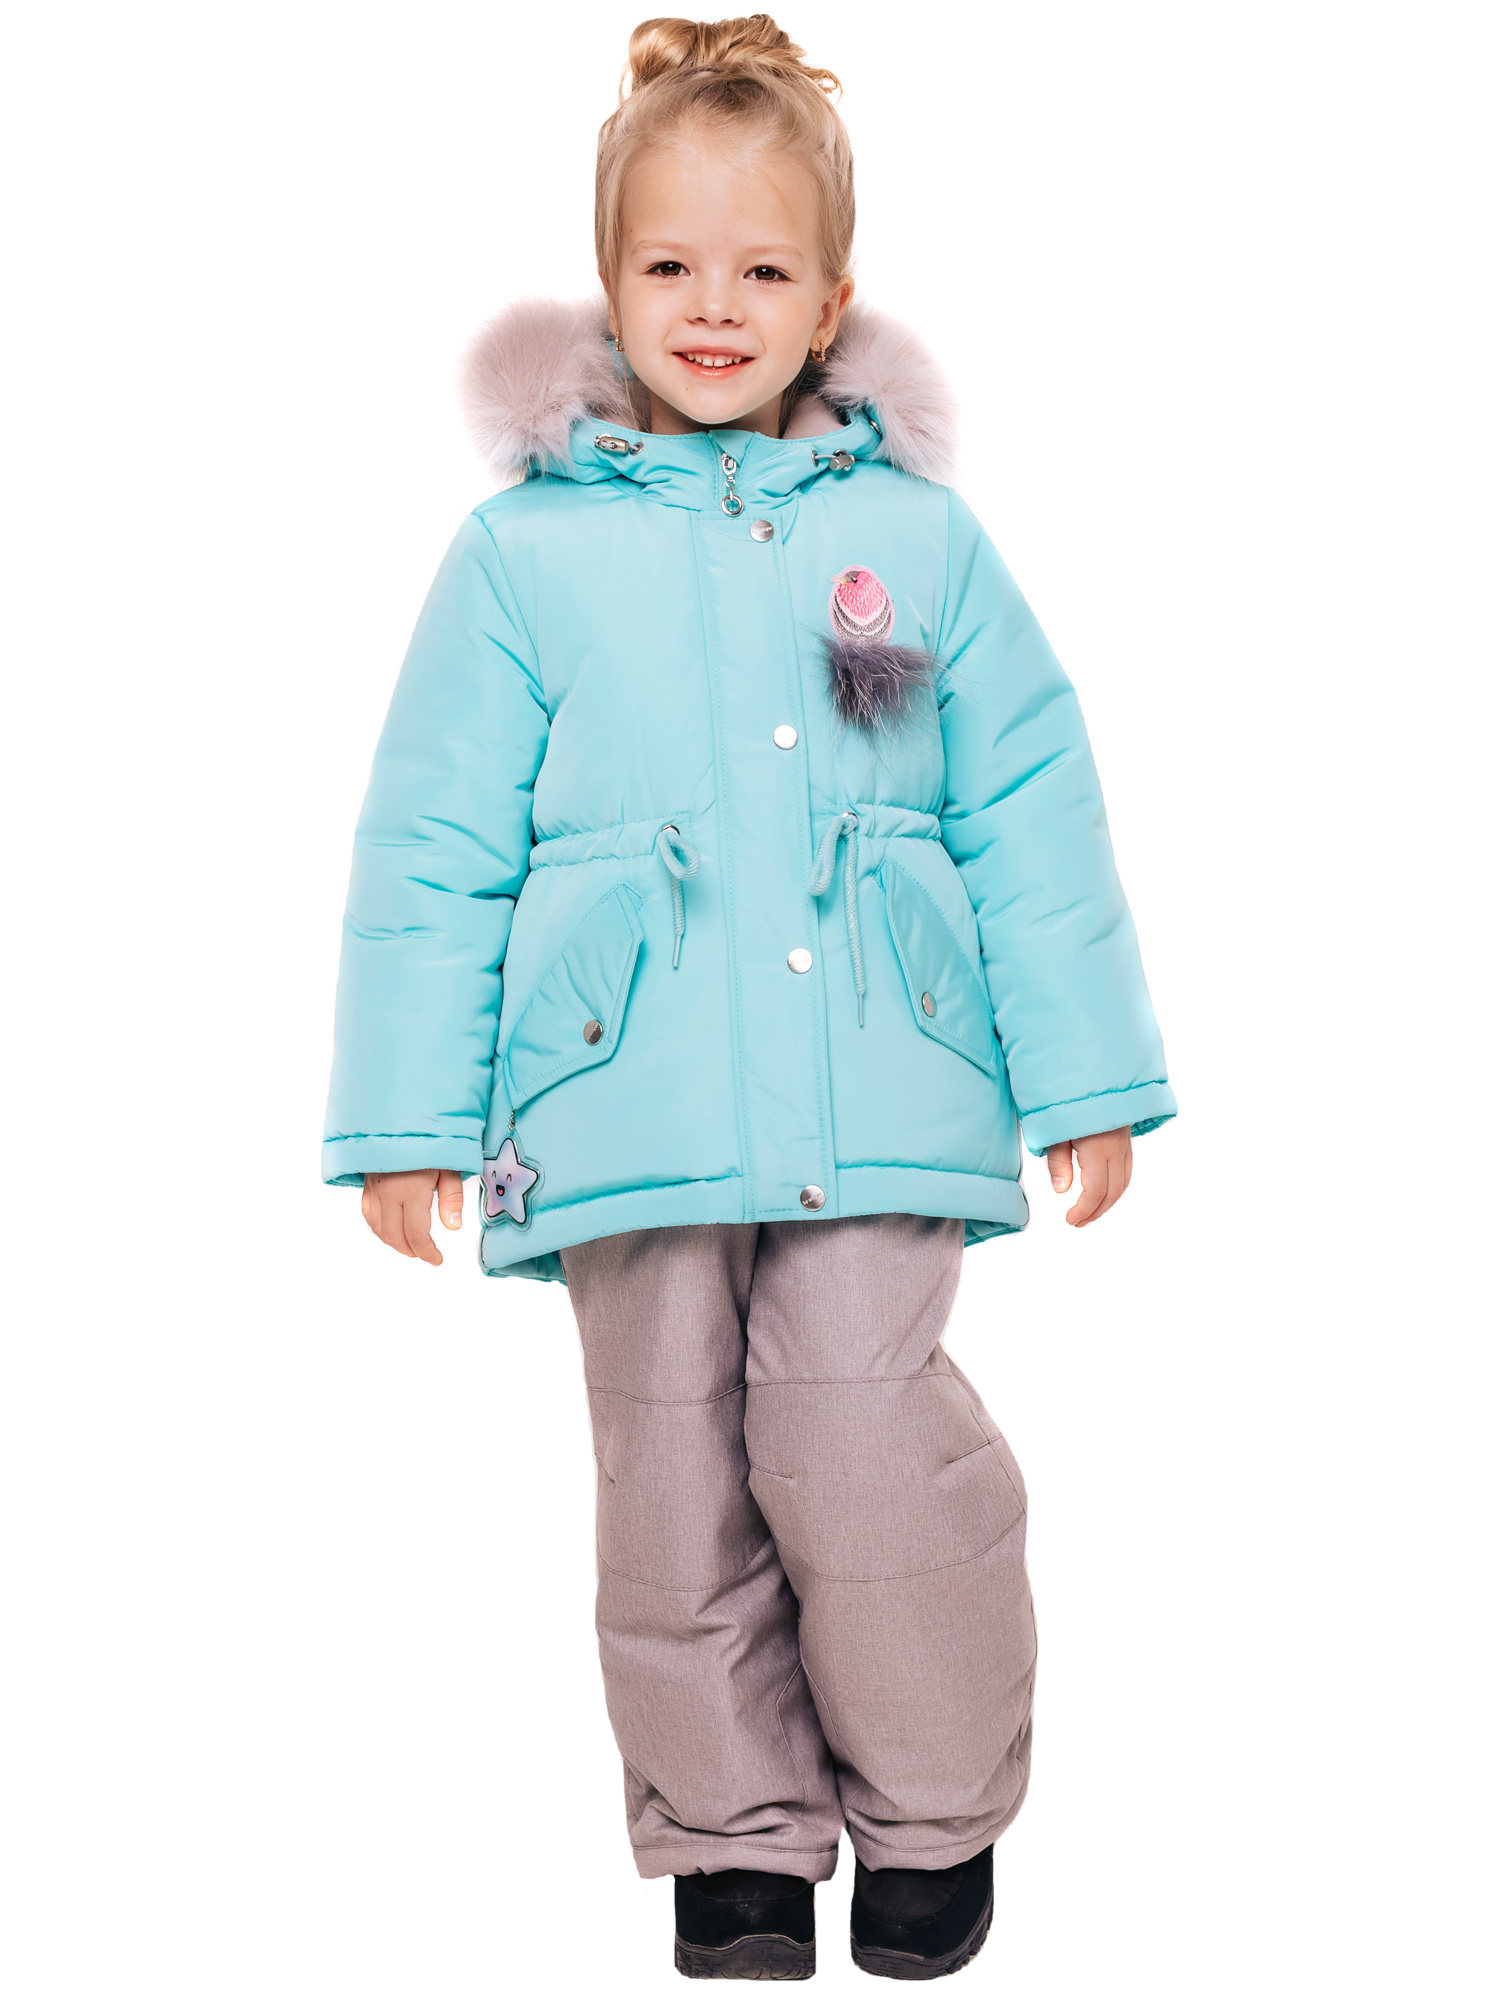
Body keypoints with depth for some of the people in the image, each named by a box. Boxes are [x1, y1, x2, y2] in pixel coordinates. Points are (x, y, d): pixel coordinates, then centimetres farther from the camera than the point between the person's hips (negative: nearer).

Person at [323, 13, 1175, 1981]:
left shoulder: (918, 533, 8)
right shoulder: (522, 550, 5)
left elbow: (1033, 820, 9)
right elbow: (433, 846, 5)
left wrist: (1085, 1073, 7)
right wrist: (406, 1117, 2)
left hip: (878, 1100, 0)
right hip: (631, 1106, 1)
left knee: (869, 1445, -4)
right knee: (676, 1481, 7)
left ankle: (931, 1812, 21)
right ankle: (736, 1837, 27)